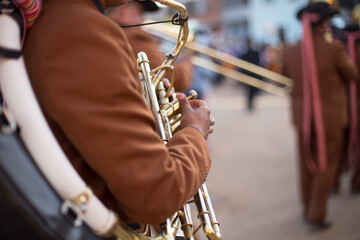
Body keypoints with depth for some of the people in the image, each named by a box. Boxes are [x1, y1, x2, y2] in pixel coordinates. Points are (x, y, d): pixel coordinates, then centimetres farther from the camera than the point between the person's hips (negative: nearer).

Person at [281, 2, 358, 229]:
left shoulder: (291, 52, -5)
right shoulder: (334, 49, -18)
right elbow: (352, 75, -3)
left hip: (302, 116, 4)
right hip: (329, 117, -4)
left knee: (307, 164, 17)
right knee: (326, 164, 9)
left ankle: (308, 208, 30)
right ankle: (316, 214, 10)